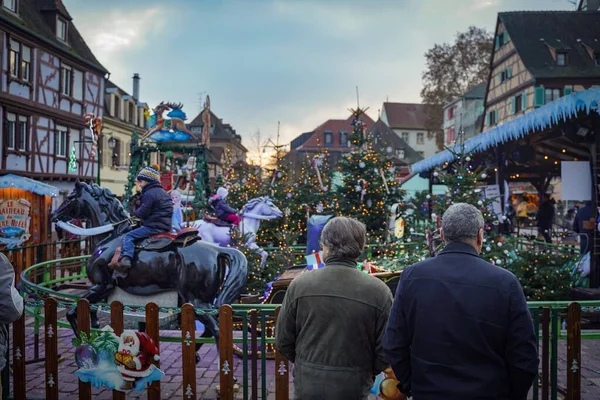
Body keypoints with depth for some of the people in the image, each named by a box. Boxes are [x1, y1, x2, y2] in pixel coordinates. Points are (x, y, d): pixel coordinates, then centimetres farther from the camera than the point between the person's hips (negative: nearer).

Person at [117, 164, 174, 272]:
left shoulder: (149, 193, -12)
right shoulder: (163, 192, 19)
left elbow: (143, 212, -15)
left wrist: (135, 214, 7)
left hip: (154, 226, -10)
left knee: (128, 236, -14)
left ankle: (126, 258, -33)